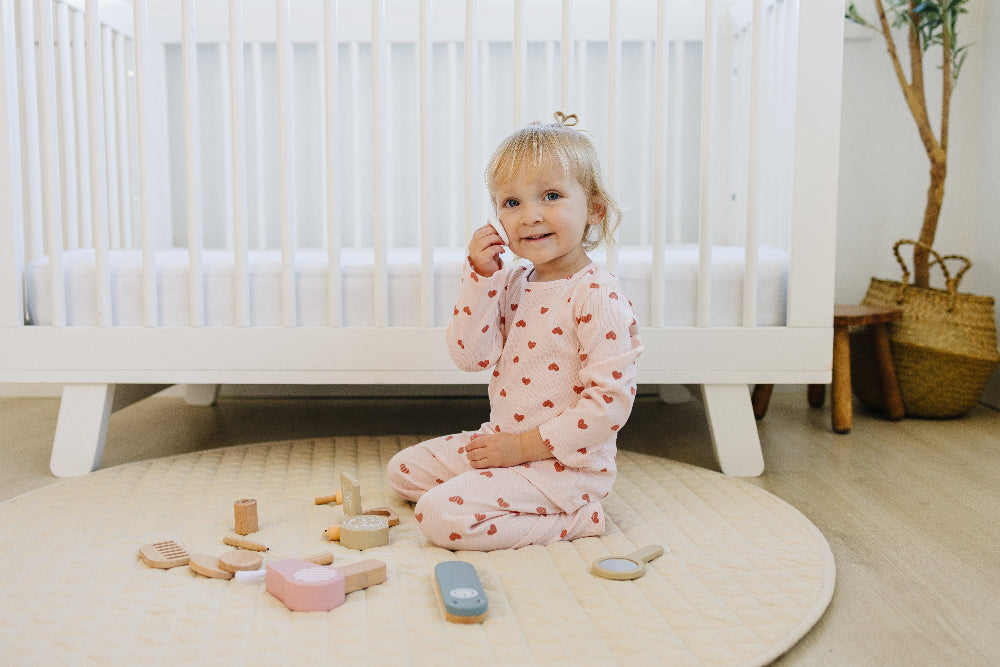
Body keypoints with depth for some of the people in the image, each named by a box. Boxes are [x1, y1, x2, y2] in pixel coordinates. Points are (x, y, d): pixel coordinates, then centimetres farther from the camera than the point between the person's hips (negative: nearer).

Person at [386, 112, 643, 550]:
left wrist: (528, 445, -20)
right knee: (404, 469, 15)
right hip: (501, 441, 9)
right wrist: (480, 276, -14)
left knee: (441, 514, -20)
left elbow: (612, 400, -23)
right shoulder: (510, 282, 5)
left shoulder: (598, 296, -20)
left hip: (566, 462, -9)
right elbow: (470, 355, -4)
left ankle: (574, 519, -6)